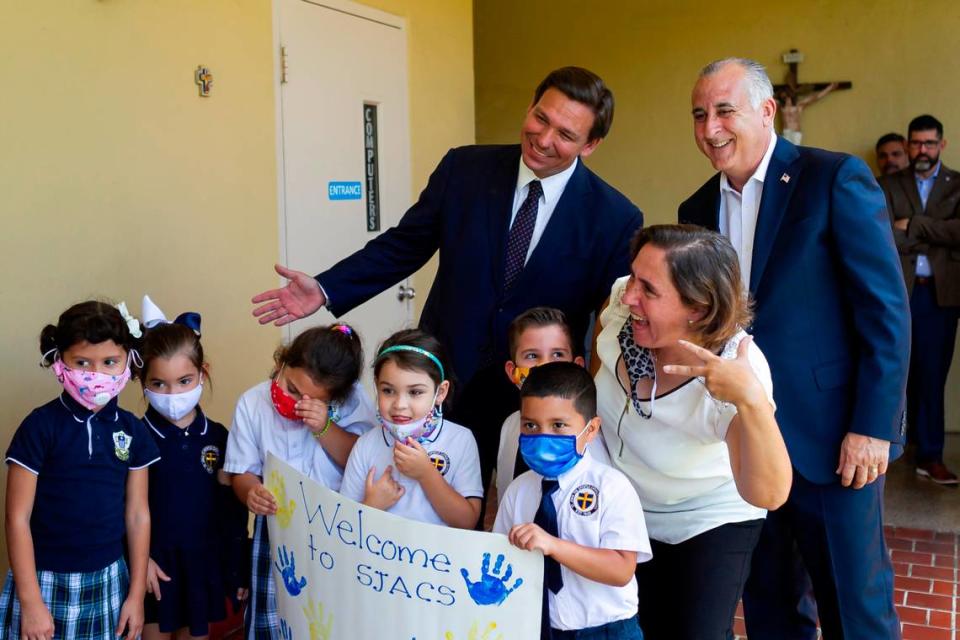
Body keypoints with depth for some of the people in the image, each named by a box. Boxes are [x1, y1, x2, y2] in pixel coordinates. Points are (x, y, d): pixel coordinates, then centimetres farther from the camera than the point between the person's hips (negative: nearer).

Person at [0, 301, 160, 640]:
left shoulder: (132, 430, -1)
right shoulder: (40, 426, -11)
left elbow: (138, 514, 5)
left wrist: (137, 594, 6)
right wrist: (30, 602, -10)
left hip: (109, 580, 3)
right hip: (48, 582, -3)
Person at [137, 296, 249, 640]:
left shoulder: (217, 436, -1)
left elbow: (232, 510, 4)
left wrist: (235, 570, 5)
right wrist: (139, 559, -14)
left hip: (203, 564, 2)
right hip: (154, 565, -2)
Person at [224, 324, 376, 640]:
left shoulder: (350, 400, -11)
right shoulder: (252, 403, -6)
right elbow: (243, 472, -1)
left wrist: (325, 428, -26)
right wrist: (251, 491, -23)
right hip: (277, 529, 1)